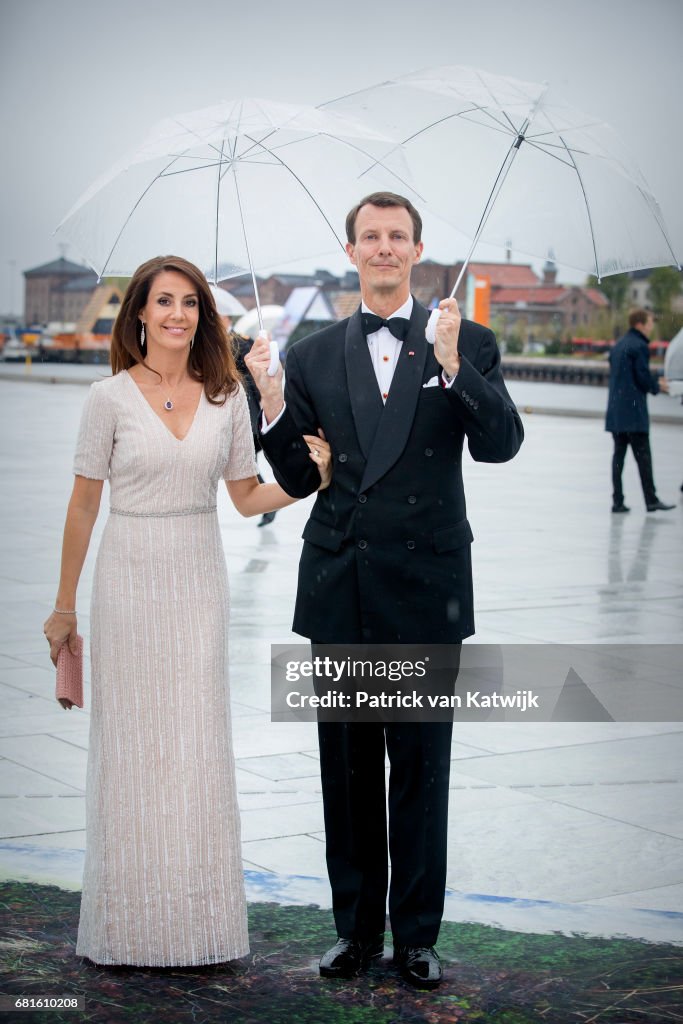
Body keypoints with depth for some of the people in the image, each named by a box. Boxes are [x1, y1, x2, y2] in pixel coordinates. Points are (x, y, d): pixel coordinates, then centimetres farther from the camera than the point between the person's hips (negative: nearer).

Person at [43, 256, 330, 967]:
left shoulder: (225, 397, 5)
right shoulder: (111, 398, -4)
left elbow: (246, 497, 10)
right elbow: (83, 507, 0)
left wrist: (307, 479, -8)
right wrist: (64, 606, 3)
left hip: (199, 583, 2)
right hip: (129, 580, -2)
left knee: (197, 746, 4)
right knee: (130, 745, 3)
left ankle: (198, 922, 14)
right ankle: (129, 926, 14)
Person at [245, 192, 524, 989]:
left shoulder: (467, 344, 0)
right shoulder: (315, 356, 6)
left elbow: (500, 444, -14)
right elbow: (298, 480, 5)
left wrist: (454, 369, -28)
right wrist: (273, 407, -12)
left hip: (425, 590, -2)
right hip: (340, 591, 2)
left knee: (421, 767, 6)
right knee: (347, 767, 11)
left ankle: (417, 935, 18)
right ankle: (356, 929, 25)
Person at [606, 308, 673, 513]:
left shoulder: (618, 346, 15)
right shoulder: (640, 346, -11)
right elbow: (644, 378, -16)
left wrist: (654, 382, 18)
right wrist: (658, 386, 6)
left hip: (615, 411, 8)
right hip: (634, 412, -8)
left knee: (619, 454, 7)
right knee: (642, 456, -4)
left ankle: (617, 501, 6)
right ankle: (651, 500, -2)